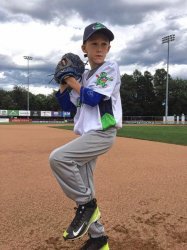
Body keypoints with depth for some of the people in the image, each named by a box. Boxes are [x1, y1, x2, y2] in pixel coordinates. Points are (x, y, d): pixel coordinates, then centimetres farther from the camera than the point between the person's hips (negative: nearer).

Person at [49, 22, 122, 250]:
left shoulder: (111, 68, -3)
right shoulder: (84, 76, 17)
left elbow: (93, 98, -16)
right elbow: (68, 106, 18)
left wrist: (74, 83, -2)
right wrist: (63, 82, 7)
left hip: (102, 134, -8)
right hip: (87, 136, 8)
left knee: (58, 157, -25)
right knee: (82, 190, 9)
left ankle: (87, 204, -6)